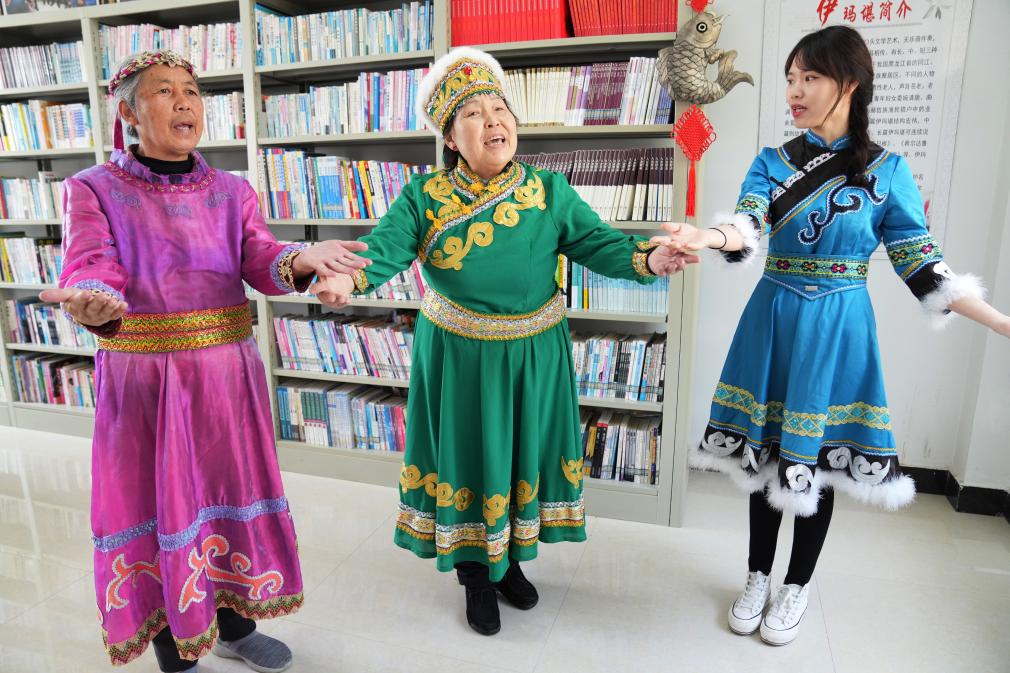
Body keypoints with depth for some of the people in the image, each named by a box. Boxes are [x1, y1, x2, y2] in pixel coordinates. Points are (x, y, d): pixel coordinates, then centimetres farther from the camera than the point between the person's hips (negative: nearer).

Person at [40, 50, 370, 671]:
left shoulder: (231, 192, 7)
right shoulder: (93, 189, -1)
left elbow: (261, 263, -8)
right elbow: (91, 269, -15)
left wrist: (300, 261, -31)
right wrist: (94, 304, -39)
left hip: (228, 372, 3)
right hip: (141, 376, -3)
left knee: (231, 489, 13)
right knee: (158, 502, 6)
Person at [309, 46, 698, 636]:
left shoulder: (550, 191, -2)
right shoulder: (425, 198, -5)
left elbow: (597, 243, -8)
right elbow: (384, 248, -14)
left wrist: (647, 259, -28)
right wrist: (349, 277, -37)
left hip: (536, 355, 2)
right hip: (457, 358, -2)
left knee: (524, 456, 16)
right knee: (467, 460, 11)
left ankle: (509, 559, 43)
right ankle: (475, 573, 36)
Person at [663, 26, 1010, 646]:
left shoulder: (887, 171, -3)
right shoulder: (772, 163, 1)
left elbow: (924, 268, -1)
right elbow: (747, 229, -17)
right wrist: (706, 238, -39)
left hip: (837, 329, -1)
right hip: (774, 321, 2)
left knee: (817, 457, 8)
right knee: (766, 453, 10)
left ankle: (796, 588, 30)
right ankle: (758, 578, 31)